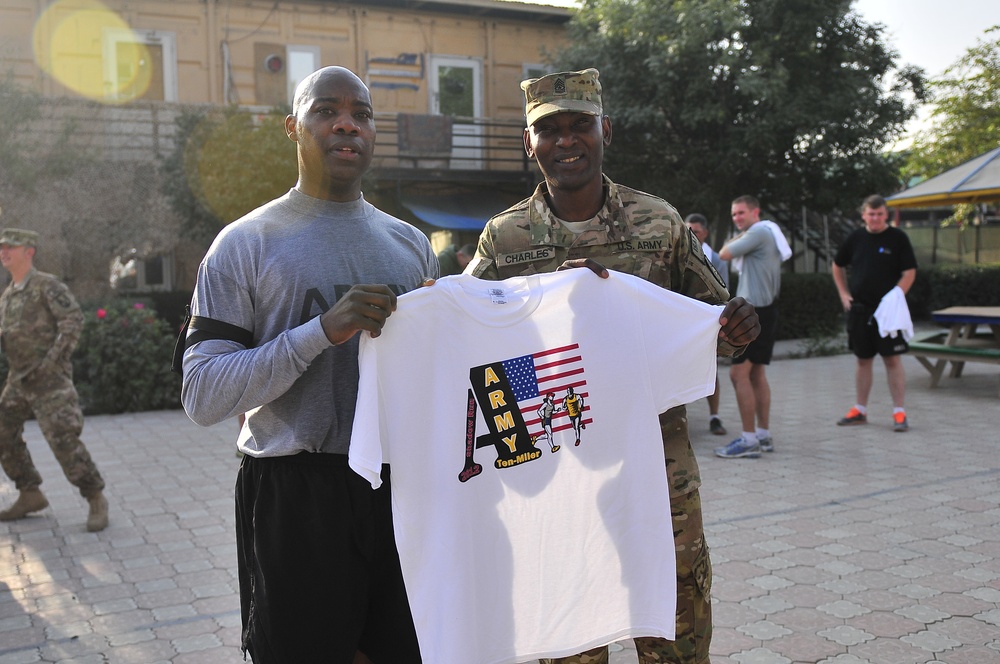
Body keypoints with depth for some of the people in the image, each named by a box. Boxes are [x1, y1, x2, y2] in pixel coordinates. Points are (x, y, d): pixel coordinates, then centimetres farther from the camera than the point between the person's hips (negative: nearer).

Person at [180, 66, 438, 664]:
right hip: (297, 496, -4)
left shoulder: (411, 243, 11)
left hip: (403, 485, 5)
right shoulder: (247, 243, -3)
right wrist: (322, 330, -22)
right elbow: (203, 395, -13)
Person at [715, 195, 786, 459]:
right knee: (756, 373, 13)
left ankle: (748, 439, -13)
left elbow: (725, 254, -11)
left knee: (739, 373, -12)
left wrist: (737, 239, 4)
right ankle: (763, 435, 18)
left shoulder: (759, 232, -12)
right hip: (764, 310, 11)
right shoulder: (767, 233, 21)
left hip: (755, 311, -11)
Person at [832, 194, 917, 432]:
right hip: (859, 309, 4)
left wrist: (895, 297, -16)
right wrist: (844, 294, 12)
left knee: (893, 359, -3)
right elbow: (838, 266, 21)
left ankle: (899, 412, 2)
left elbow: (910, 272, -5)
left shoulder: (898, 238, -3)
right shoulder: (856, 238, 8)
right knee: (863, 360, 11)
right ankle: (860, 410, 20)